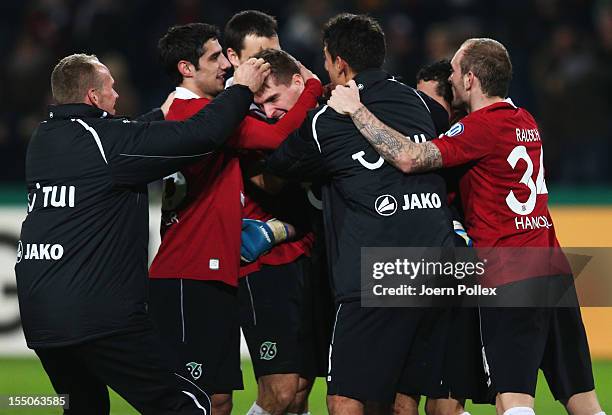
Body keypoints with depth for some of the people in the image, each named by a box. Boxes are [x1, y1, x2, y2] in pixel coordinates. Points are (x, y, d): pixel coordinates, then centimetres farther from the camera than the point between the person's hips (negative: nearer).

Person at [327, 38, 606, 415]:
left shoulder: (483, 126, -10)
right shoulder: (525, 121, 15)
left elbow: (409, 158, -19)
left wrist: (356, 109, -12)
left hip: (509, 281, -8)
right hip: (555, 272, 8)